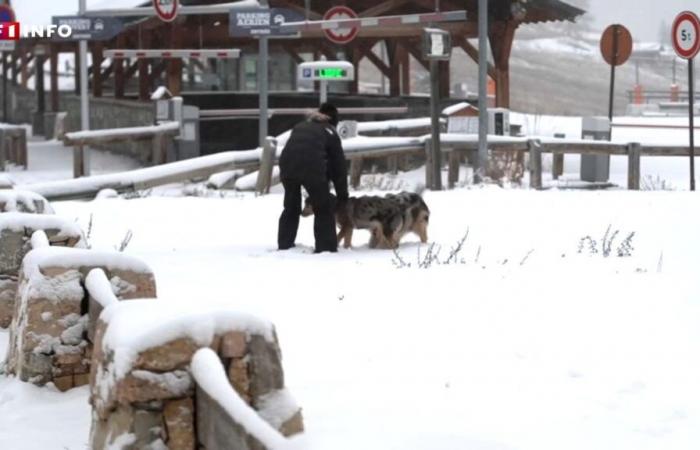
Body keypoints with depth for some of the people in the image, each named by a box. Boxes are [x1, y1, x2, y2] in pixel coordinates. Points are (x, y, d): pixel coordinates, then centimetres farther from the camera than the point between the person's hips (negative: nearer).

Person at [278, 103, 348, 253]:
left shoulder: (300, 127, 31)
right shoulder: (330, 132, 18)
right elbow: (339, 165, 17)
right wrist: (342, 194, 22)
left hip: (287, 165, 4)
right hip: (312, 167, -4)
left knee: (291, 208, 22)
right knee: (324, 210, 9)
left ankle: (284, 246, 26)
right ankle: (326, 248, 5)